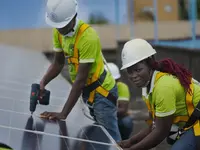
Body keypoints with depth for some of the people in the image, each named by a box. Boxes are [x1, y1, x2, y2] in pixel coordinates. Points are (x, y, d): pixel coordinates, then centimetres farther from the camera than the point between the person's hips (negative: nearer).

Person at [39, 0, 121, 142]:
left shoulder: (88, 37, -28)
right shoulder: (58, 31, -4)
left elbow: (81, 79, -27)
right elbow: (58, 63, 7)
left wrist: (63, 114, -28)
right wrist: (43, 82, -13)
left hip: (101, 91, -8)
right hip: (86, 90, 8)